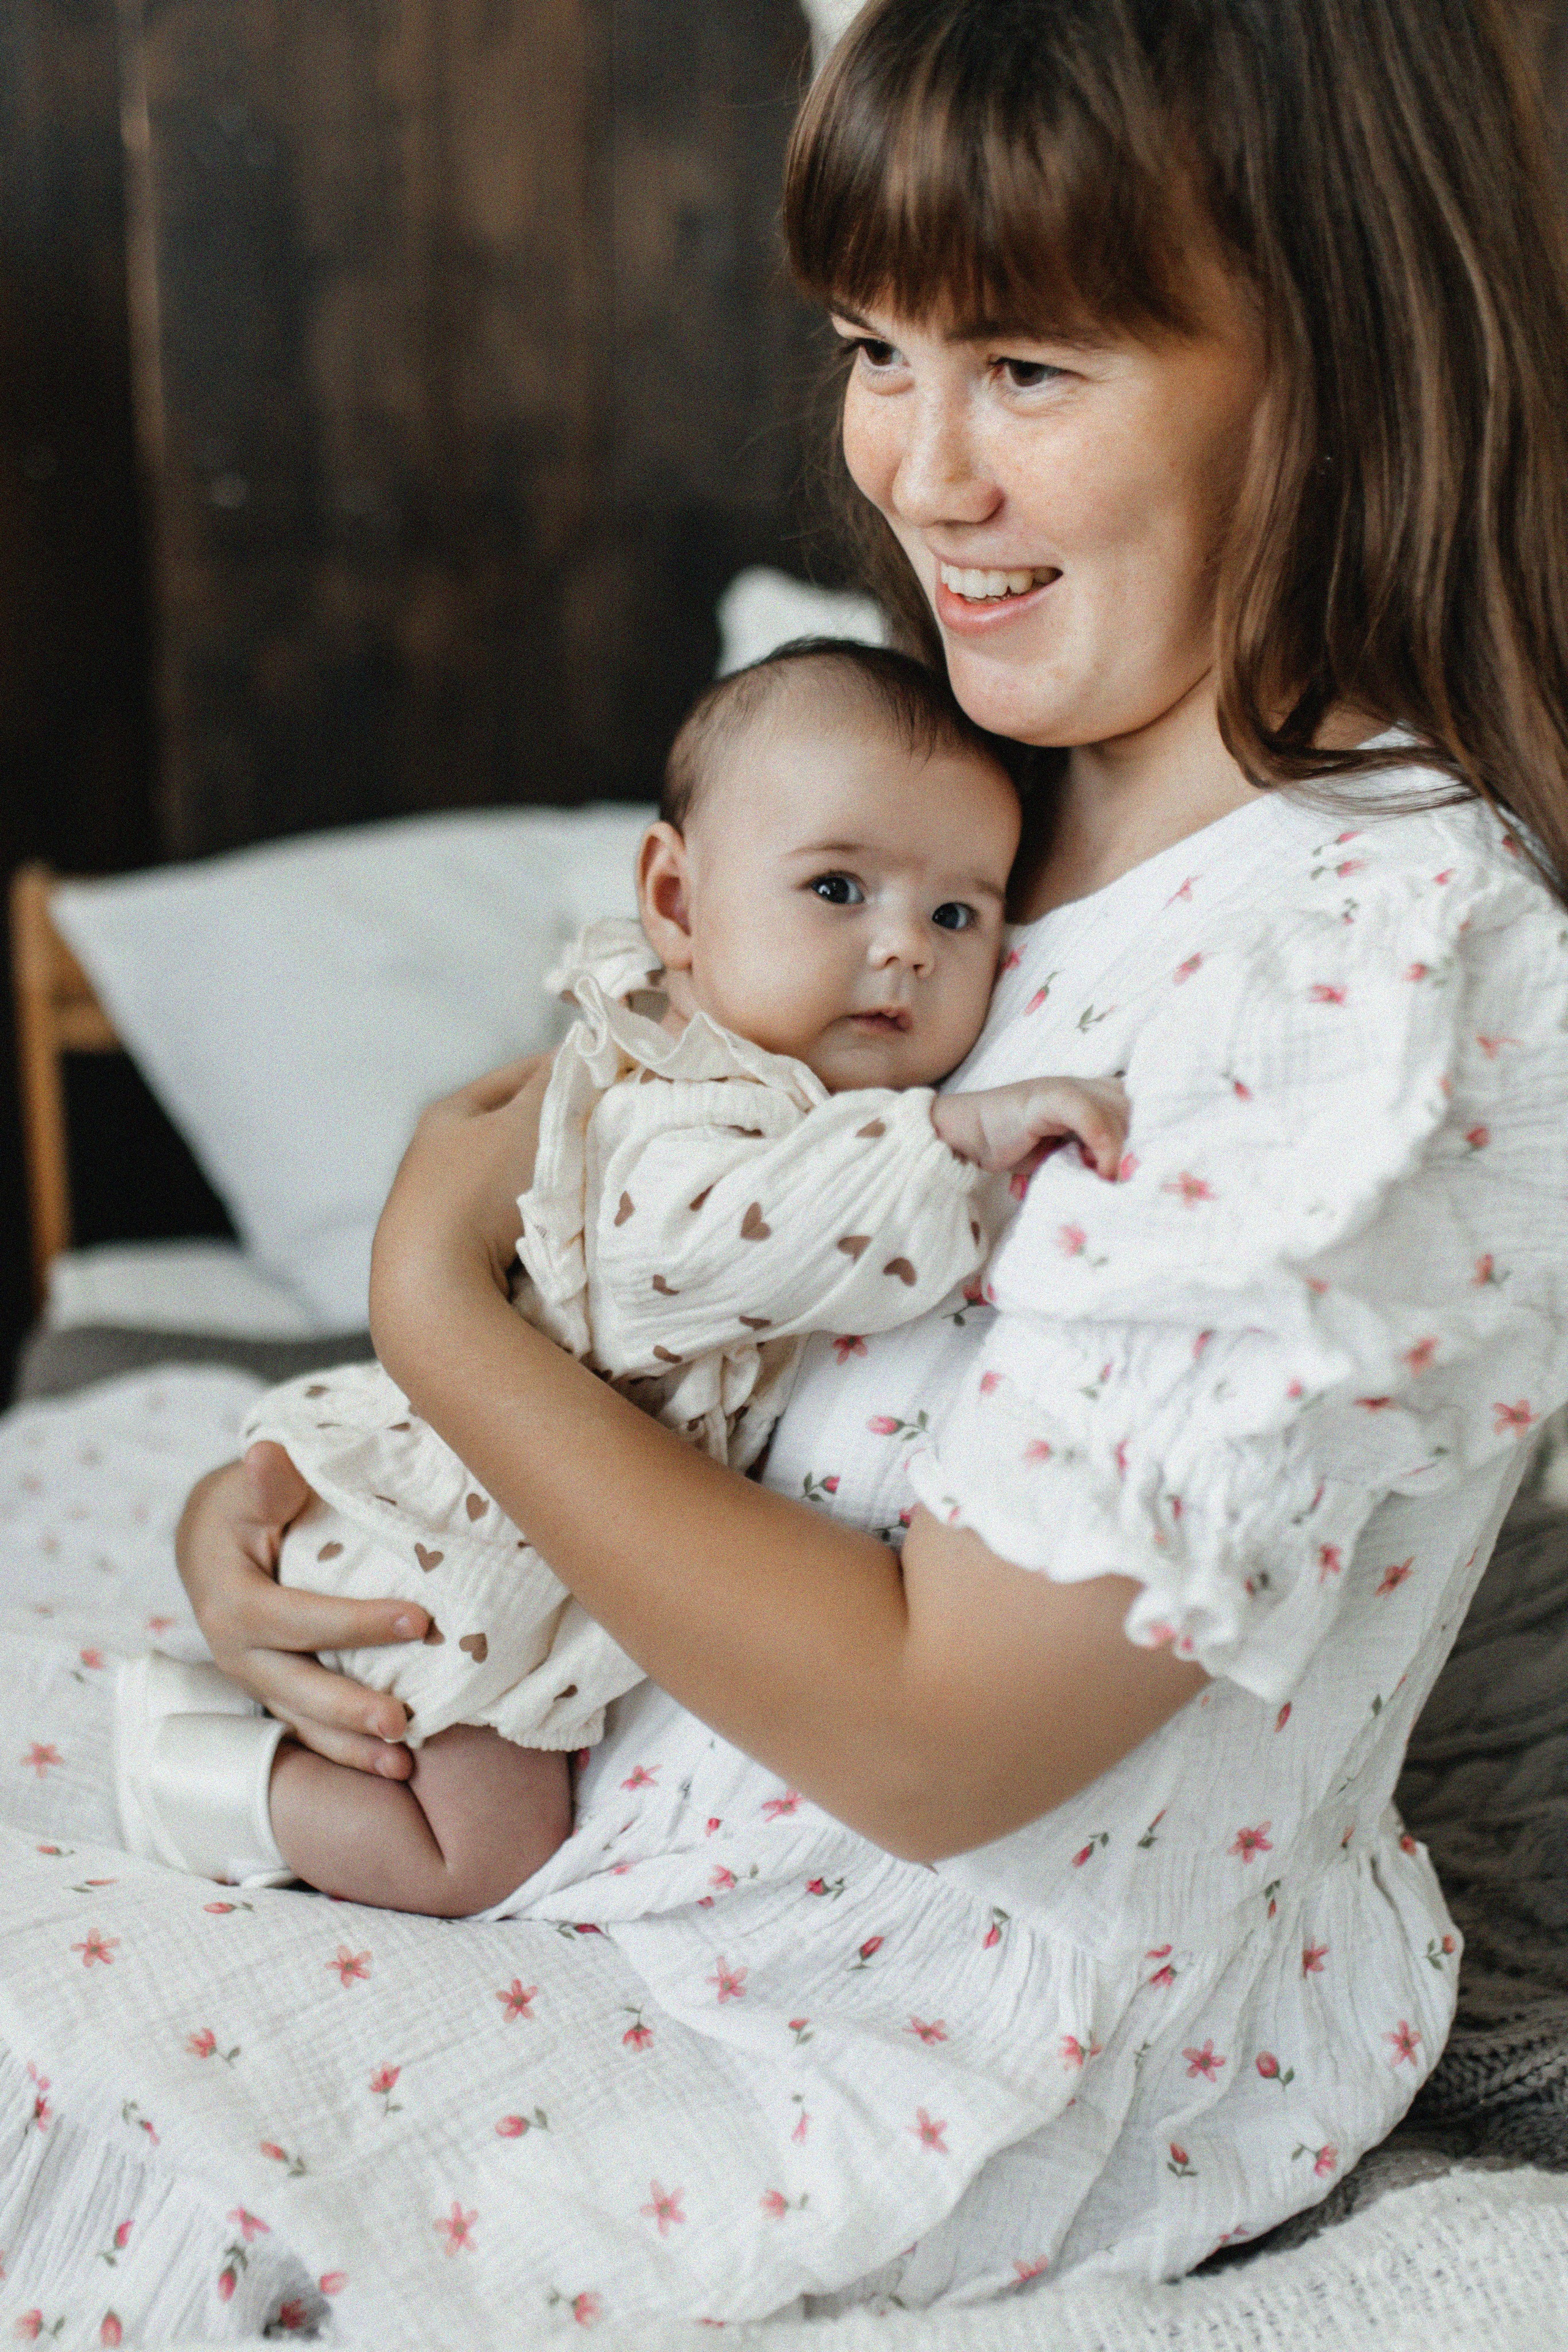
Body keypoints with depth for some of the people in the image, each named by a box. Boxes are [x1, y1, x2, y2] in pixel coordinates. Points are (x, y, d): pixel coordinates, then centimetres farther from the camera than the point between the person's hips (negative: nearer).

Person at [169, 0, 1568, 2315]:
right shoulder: (1008, 805, 0)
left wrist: (441, 1301, -19)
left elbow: (932, 1731, -27)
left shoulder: (1364, 963, -29)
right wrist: (297, 1491, -9)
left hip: (948, 2055, -8)